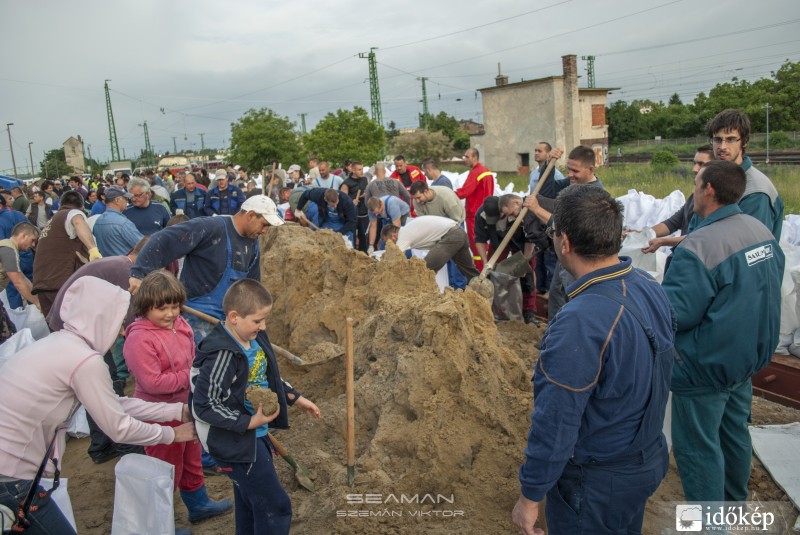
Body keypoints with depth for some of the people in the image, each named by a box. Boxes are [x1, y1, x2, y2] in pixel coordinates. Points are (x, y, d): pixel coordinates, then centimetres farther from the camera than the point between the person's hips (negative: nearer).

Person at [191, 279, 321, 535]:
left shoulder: (255, 339, -1)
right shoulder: (222, 355, -26)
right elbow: (204, 405, -24)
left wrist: (295, 398, 13)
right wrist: (249, 422, -23)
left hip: (256, 436, 8)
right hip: (235, 442, -8)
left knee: (250, 503, 24)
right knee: (275, 507, -1)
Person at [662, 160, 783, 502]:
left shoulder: (698, 247, -29)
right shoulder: (763, 231, 0)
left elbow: (676, 313, -28)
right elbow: (767, 289, 13)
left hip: (706, 368, -9)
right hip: (749, 357, 9)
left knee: (698, 448, 7)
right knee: (734, 435, 25)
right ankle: (735, 503, 44)